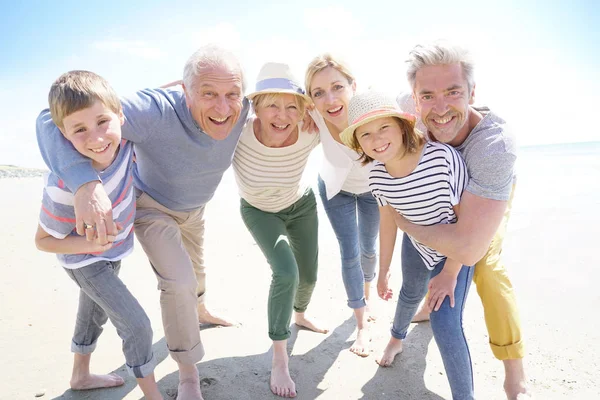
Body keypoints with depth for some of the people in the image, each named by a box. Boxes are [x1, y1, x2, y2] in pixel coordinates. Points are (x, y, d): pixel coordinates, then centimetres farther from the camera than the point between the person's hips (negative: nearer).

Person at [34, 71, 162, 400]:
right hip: (85, 261, -7)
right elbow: (43, 240, -22)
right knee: (136, 326, -5)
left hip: (112, 251, 7)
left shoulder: (120, 136, -27)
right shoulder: (65, 188, -40)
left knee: (94, 312, 26)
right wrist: (90, 243, -36)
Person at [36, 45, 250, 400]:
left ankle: (199, 311, 61)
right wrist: (86, 182, -63)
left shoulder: (241, 110, -28)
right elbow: (54, 119, -47)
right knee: (178, 282, -15)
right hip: (152, 206, -5)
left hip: (194, 208, 5)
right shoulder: (154, 111, -44)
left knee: (196, 268, 26)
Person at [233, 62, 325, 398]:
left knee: (308, 276, 14)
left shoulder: (309, 136, -31)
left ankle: (300, 315, 51)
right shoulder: (237, 132, -36)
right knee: (286, 273, -21)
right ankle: (279, 360, 1)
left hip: (302, 205, 3)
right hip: (259, 211, -2)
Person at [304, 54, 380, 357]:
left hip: (373, 187, 1)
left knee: (368, 248, 19)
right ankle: (362, 325, 25)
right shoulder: (311, 116, -35)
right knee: (350, 255, 2)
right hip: (336, 188, 0)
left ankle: (366, 298, 51)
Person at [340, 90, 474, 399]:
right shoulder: (377, 177, -21)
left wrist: (450, 273, -19)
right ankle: (397, 338, 60)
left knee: (445, 324, -13)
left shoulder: (444, 157, -36)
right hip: (417, 243, 4)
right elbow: (388, 222, -5)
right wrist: (383, 271, 5)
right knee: (410, 295, 27)